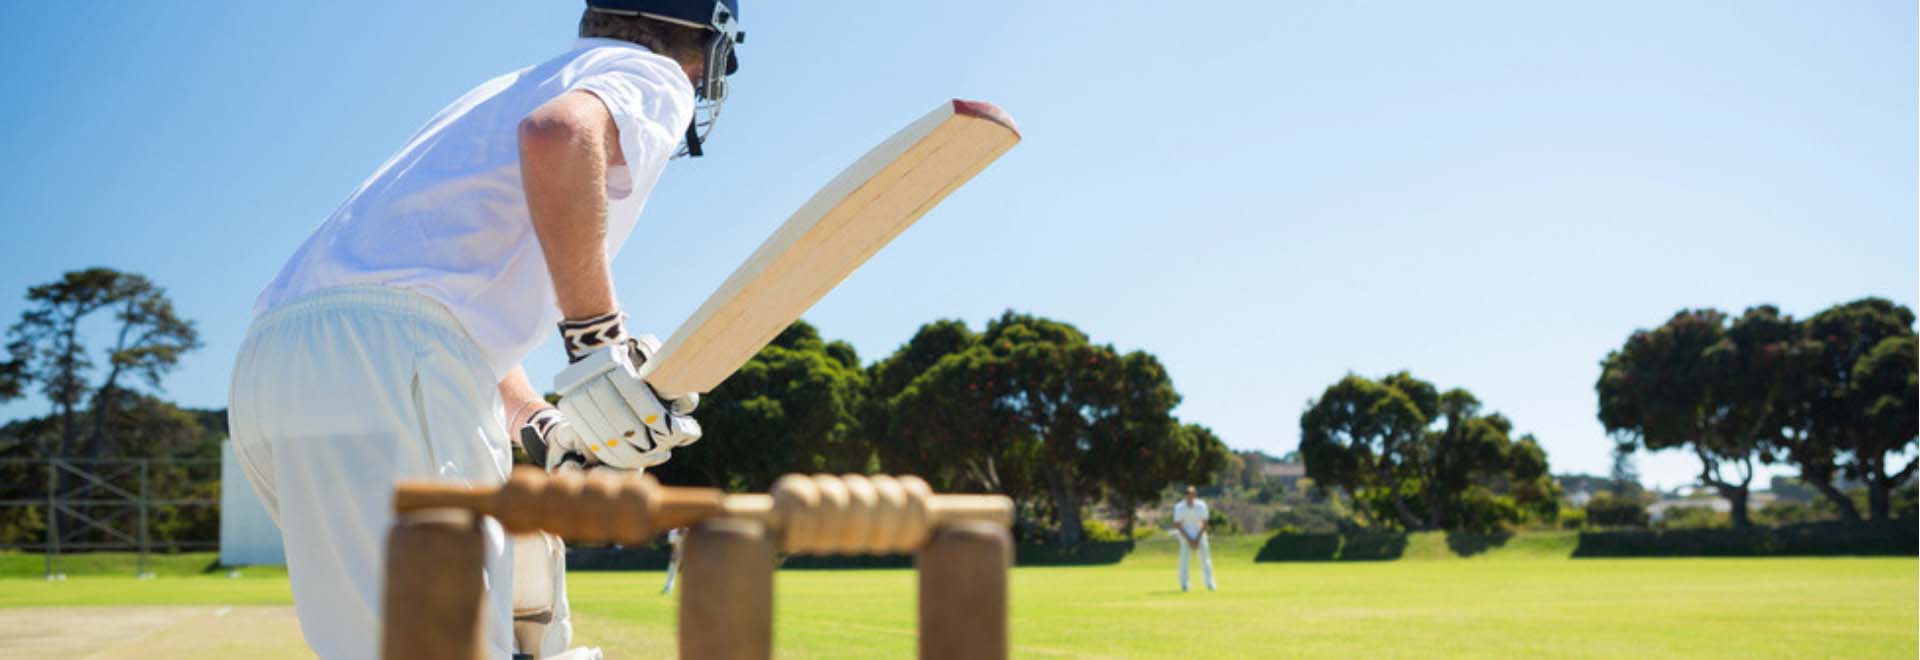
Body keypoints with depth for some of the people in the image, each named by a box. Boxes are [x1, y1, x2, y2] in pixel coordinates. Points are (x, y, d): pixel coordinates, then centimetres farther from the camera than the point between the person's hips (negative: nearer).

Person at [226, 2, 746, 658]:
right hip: (385, 365, -9)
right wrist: (598, 344, -19)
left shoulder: (514, 87, 33)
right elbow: (558, 135, -20)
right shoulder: (652, 77, 7)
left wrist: (545, 431, 24)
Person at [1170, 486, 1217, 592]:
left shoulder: (1201, 506, -14)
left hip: (1199, 534, 1)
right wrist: (1189, 539, -15)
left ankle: (1210, 583, 0)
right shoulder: (1179, 507, -17)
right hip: (1185, 534, -1)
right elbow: (1177, 525, -11)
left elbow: (1204, 524, -8)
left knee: (1205, 557, -6)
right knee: (1185, 556, -14)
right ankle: (1184, 584, -10)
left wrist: (1197, 539, -14)